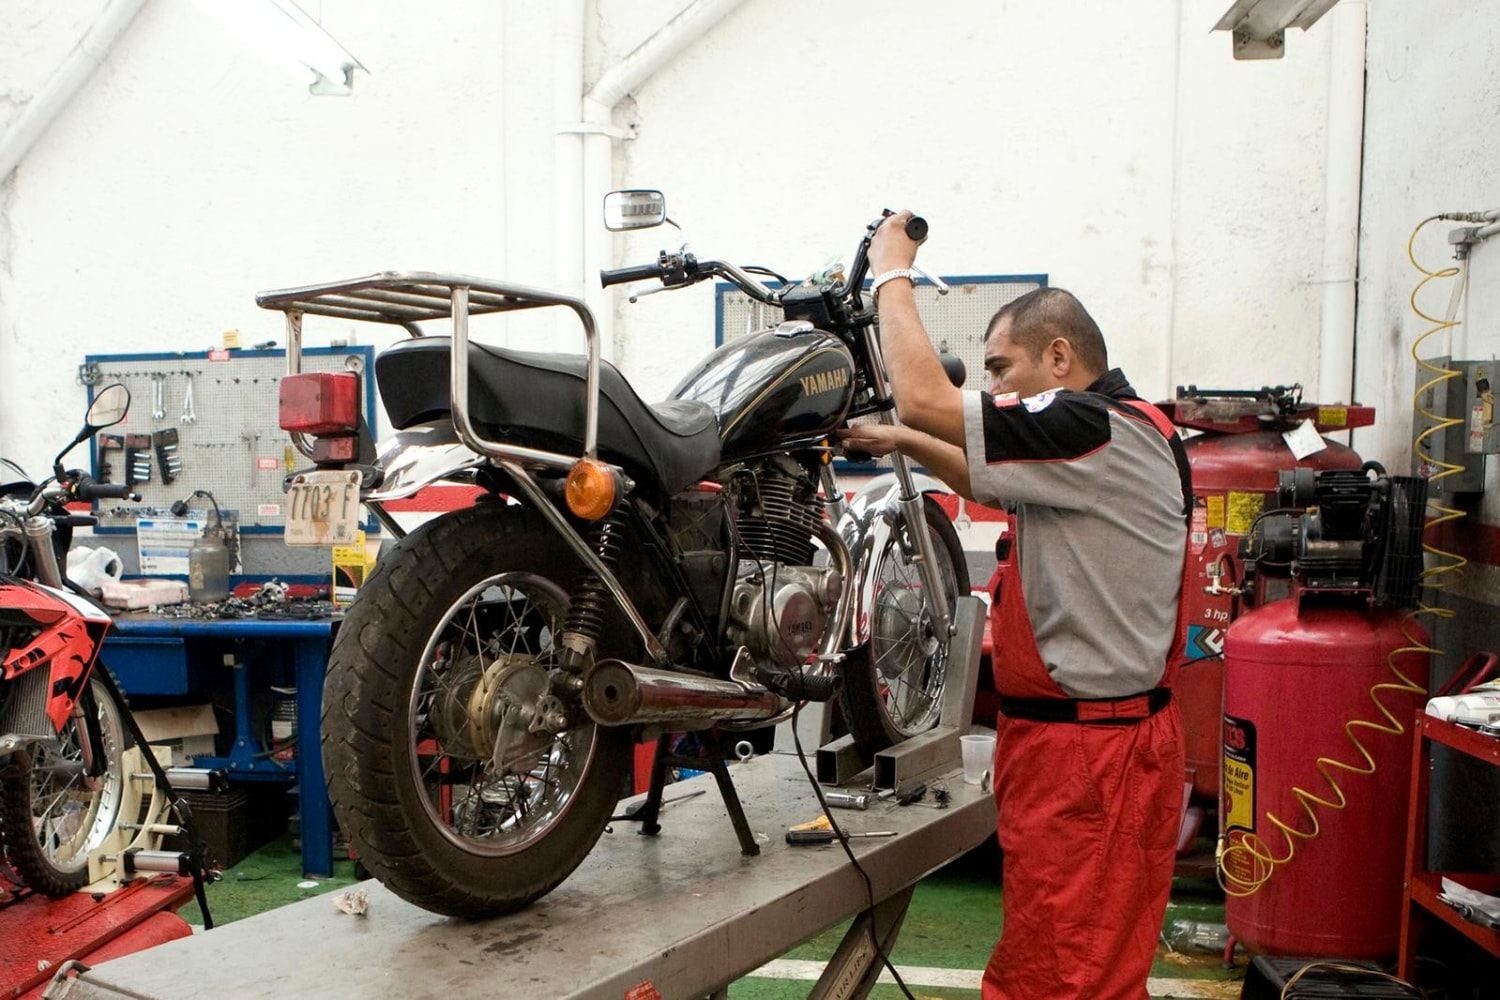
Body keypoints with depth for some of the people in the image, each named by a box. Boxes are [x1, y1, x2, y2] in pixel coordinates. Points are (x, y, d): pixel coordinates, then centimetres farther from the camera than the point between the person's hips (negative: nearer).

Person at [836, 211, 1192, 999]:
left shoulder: (1095, 431, -18)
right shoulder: (1121, 431, 15)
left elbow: (922, 397, -22)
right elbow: (996, 486, 27)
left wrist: (892, 276, -7)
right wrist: (903, 442, 13)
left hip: (1086, 753, -10)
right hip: (1097, 735, 10)